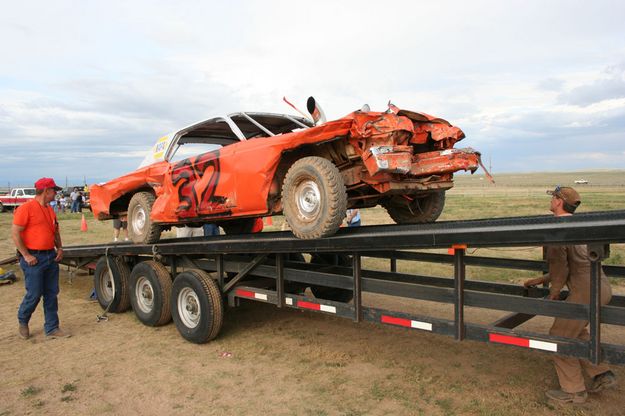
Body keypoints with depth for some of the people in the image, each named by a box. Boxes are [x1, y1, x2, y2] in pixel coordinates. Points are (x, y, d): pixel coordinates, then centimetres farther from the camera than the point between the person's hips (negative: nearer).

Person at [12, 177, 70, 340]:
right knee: (34, 295, 1)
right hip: (34, 258, -7)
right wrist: (26, 255, -15)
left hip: (51, 257, 7)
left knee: (51, 294, 8)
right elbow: (15, 233, -14)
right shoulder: (26, 208, -11)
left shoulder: (50, 209, 14)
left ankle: (52, 328, 16)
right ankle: (22, 321, 29)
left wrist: (59, 248, 8)